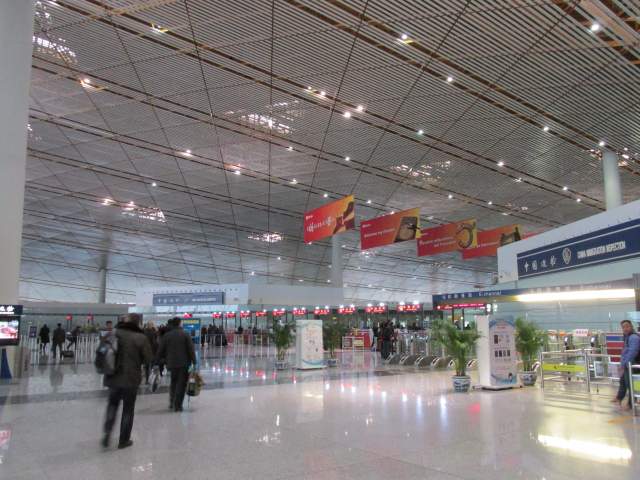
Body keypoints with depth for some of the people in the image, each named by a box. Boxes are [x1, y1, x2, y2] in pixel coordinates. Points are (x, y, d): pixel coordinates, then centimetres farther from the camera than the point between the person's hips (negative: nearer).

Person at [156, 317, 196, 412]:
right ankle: (177, 405, 1)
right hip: (184, 363, -3)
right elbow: (191, 349, -8)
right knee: (181, 384, 3)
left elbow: (160, 351, 4)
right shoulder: (185, 334, -5)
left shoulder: (166, 335, 2)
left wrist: (157, 362, 10)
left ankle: (172, 403, 20)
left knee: (173, 382, 20)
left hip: (172, 363, 3)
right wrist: (194, 361, -3)